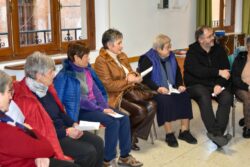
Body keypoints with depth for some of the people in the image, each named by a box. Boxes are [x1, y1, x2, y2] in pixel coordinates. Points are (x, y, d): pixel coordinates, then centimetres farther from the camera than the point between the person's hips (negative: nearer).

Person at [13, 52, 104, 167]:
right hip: (49, 137, -9)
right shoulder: (25, 99, -25)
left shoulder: (45, 87, 3)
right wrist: (66, 132, -19)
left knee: (98, 142, 1)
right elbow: (38, 132, -23)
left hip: (63, 129, 9)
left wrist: (73, 124, 1)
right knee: (89, 152, -18)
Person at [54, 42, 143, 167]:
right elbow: (79, 99, -20)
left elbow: (96, 90, 8)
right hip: (81, 110, -8)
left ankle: (124, 156, 5)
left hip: (95, 105, 8)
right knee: (112, 122, -25)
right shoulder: (67, 75, -18)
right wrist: (101, 110, -19)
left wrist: (106, 107, -5)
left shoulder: (87, 69, 8)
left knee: (124, 118, -6)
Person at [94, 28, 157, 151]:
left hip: (127, 92, 8)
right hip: (114, 97, -8)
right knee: (140, 111, -25)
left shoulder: (122, 56, 12)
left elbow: (130, 72, 19)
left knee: (151, 106, -14)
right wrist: (128, 81, -18)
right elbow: (108, 85, -18)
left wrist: (134, 76, -7)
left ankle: (133, 135, -1)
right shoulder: (101, 60, -12)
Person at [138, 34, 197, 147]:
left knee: (185, 96, -19)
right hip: (155, 91, -6)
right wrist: (158, 88, -28)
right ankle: (169, 134, -24)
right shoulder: (147, 59, -9)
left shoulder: (171, 56, 11)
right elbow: (145, 79, -16)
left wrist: (180, 85, 0)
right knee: (165, 100, -35)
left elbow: (177, 73, 18)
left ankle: (184, 131, -13)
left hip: (171, 89, 6)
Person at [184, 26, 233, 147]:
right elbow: (198, 71, -20)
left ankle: (217, 133, -33)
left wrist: (219, 84, -19)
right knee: (205, 97, -36)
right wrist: (218, 72, -18)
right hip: (196, 85, -3)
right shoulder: (192, 51, -4)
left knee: (227, 97, -28)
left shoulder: (219, 49, 7)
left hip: (216, 84, 3)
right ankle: (216, 133, -39)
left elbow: (226, 70, 0)